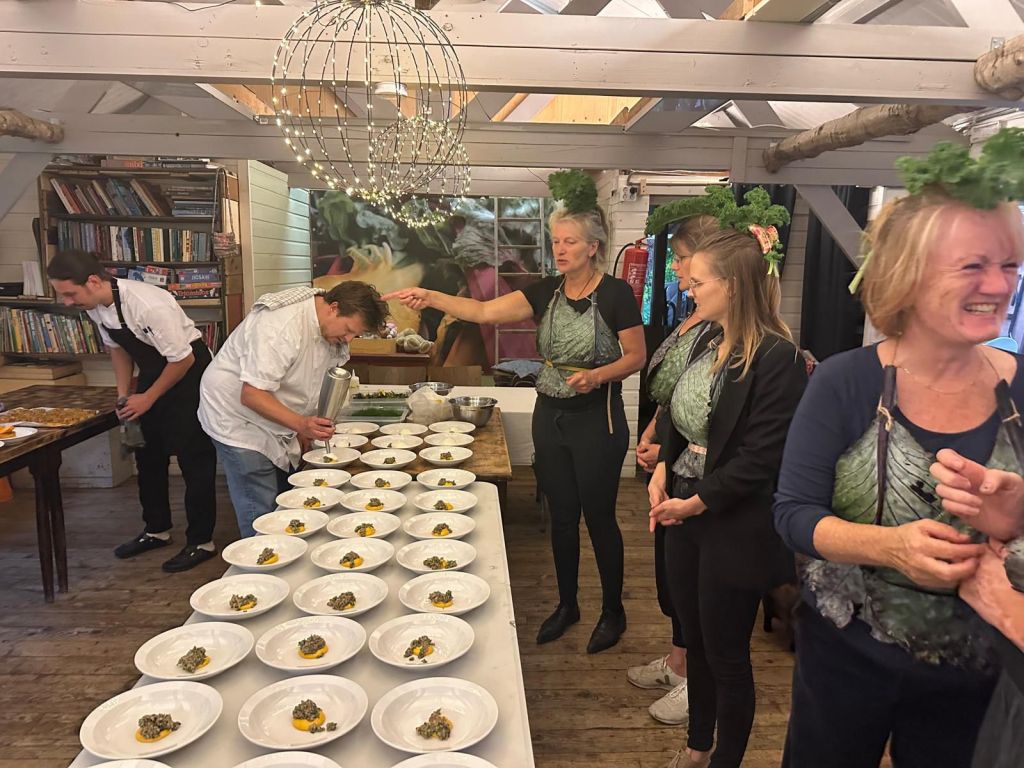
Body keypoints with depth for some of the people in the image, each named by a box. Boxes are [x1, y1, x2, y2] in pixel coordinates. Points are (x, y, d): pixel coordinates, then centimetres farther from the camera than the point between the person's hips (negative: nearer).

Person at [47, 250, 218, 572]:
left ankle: (201, 542, 5)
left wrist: (147, 399, -15)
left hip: (188, 371, -8)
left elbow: (183, 360, -25)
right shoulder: (94, 306, -8)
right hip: (153, 372, 8)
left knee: (194, 459, -5)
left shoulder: (148, 304, -32)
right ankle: (156, 530, 30)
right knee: (148, 454, 14)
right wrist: (123, 394, 3)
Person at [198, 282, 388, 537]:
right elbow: (252, 395, -30)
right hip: (239, 419, -8)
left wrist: (306, 429, 2)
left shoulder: (330, 329, -2)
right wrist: (301, 424, -39)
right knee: (262, 517, -8)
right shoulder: (282, 325, -30)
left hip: (275, 427, 8)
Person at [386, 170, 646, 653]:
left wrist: (598, 375, -25)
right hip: (550, 415, 5)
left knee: (599, 515, 6)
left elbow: (637, 357, -7)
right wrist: (431, 298, -21)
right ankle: (567, 604, 33)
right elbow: (486, 311, -9)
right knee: (562, 514, 15)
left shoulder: (615, 293, -11)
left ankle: (613, 611, 27)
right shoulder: (547, 291, 2)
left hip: (597, 419, -5)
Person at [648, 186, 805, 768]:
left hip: (735, 527, -8)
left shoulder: (778, 359, -20)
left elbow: (762, 457, -21)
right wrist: (663, 468, -2)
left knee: (727, 654, 11)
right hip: (685, 511, 8)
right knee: (695, 637, 23)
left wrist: (699, 502, -17)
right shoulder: (708, 336, 4)